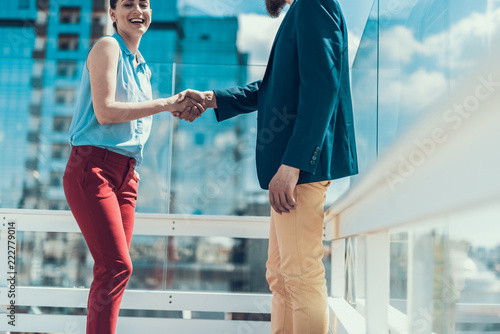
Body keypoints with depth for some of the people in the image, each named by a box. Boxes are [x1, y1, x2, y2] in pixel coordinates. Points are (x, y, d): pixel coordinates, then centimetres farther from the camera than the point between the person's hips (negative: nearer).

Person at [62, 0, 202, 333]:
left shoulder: (143, 67, 21)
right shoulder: (107, 47, -2)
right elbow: (104, 112, -14)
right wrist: (166, 103, -12)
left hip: (126, 174, 8)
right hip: (92, 167, -8)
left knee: (112, 268, 5)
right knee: (117, 266, -16)